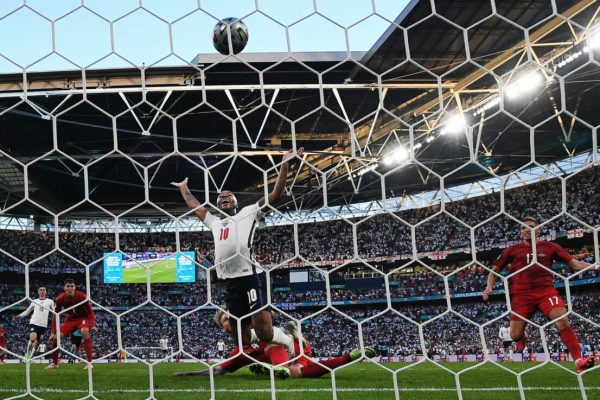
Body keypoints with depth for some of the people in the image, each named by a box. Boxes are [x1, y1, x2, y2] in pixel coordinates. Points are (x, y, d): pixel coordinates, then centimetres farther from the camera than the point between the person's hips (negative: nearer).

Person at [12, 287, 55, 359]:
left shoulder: (50, 301, 9)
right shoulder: (34, 301, 13)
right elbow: (27, 311, 19)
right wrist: (18, 316, 7)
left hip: (43, 325, 0)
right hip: (34, 323, 0)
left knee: (37, 342, 0)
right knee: (32, 338, -22)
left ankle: (30, 357, 16)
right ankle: (27, 353, 0)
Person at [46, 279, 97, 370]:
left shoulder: (82, 296, -24)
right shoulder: (60, 299, -16)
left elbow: (90, 311, -14)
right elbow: (55, 315, -6)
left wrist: (93, 325, -28)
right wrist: (53, 333, -9)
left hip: (83, 317, -4)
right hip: (70, 319, 4)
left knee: (84, 331, -35)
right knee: (56, 337, -9)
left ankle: (89, 362, -30)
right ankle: (54, 363, 15)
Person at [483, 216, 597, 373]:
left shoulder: (550, 247, 8)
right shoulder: (512, 250, 9)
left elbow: (574, 263, 8)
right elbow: (494, 270, 15)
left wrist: (595, 266, -6)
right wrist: (489, 286, -3)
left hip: (546, 290, -1)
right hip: (521, 295, 1)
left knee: (562, 321, -23)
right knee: (515, 335, -2)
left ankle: (578, 360, -21)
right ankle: (522, 337, 37)